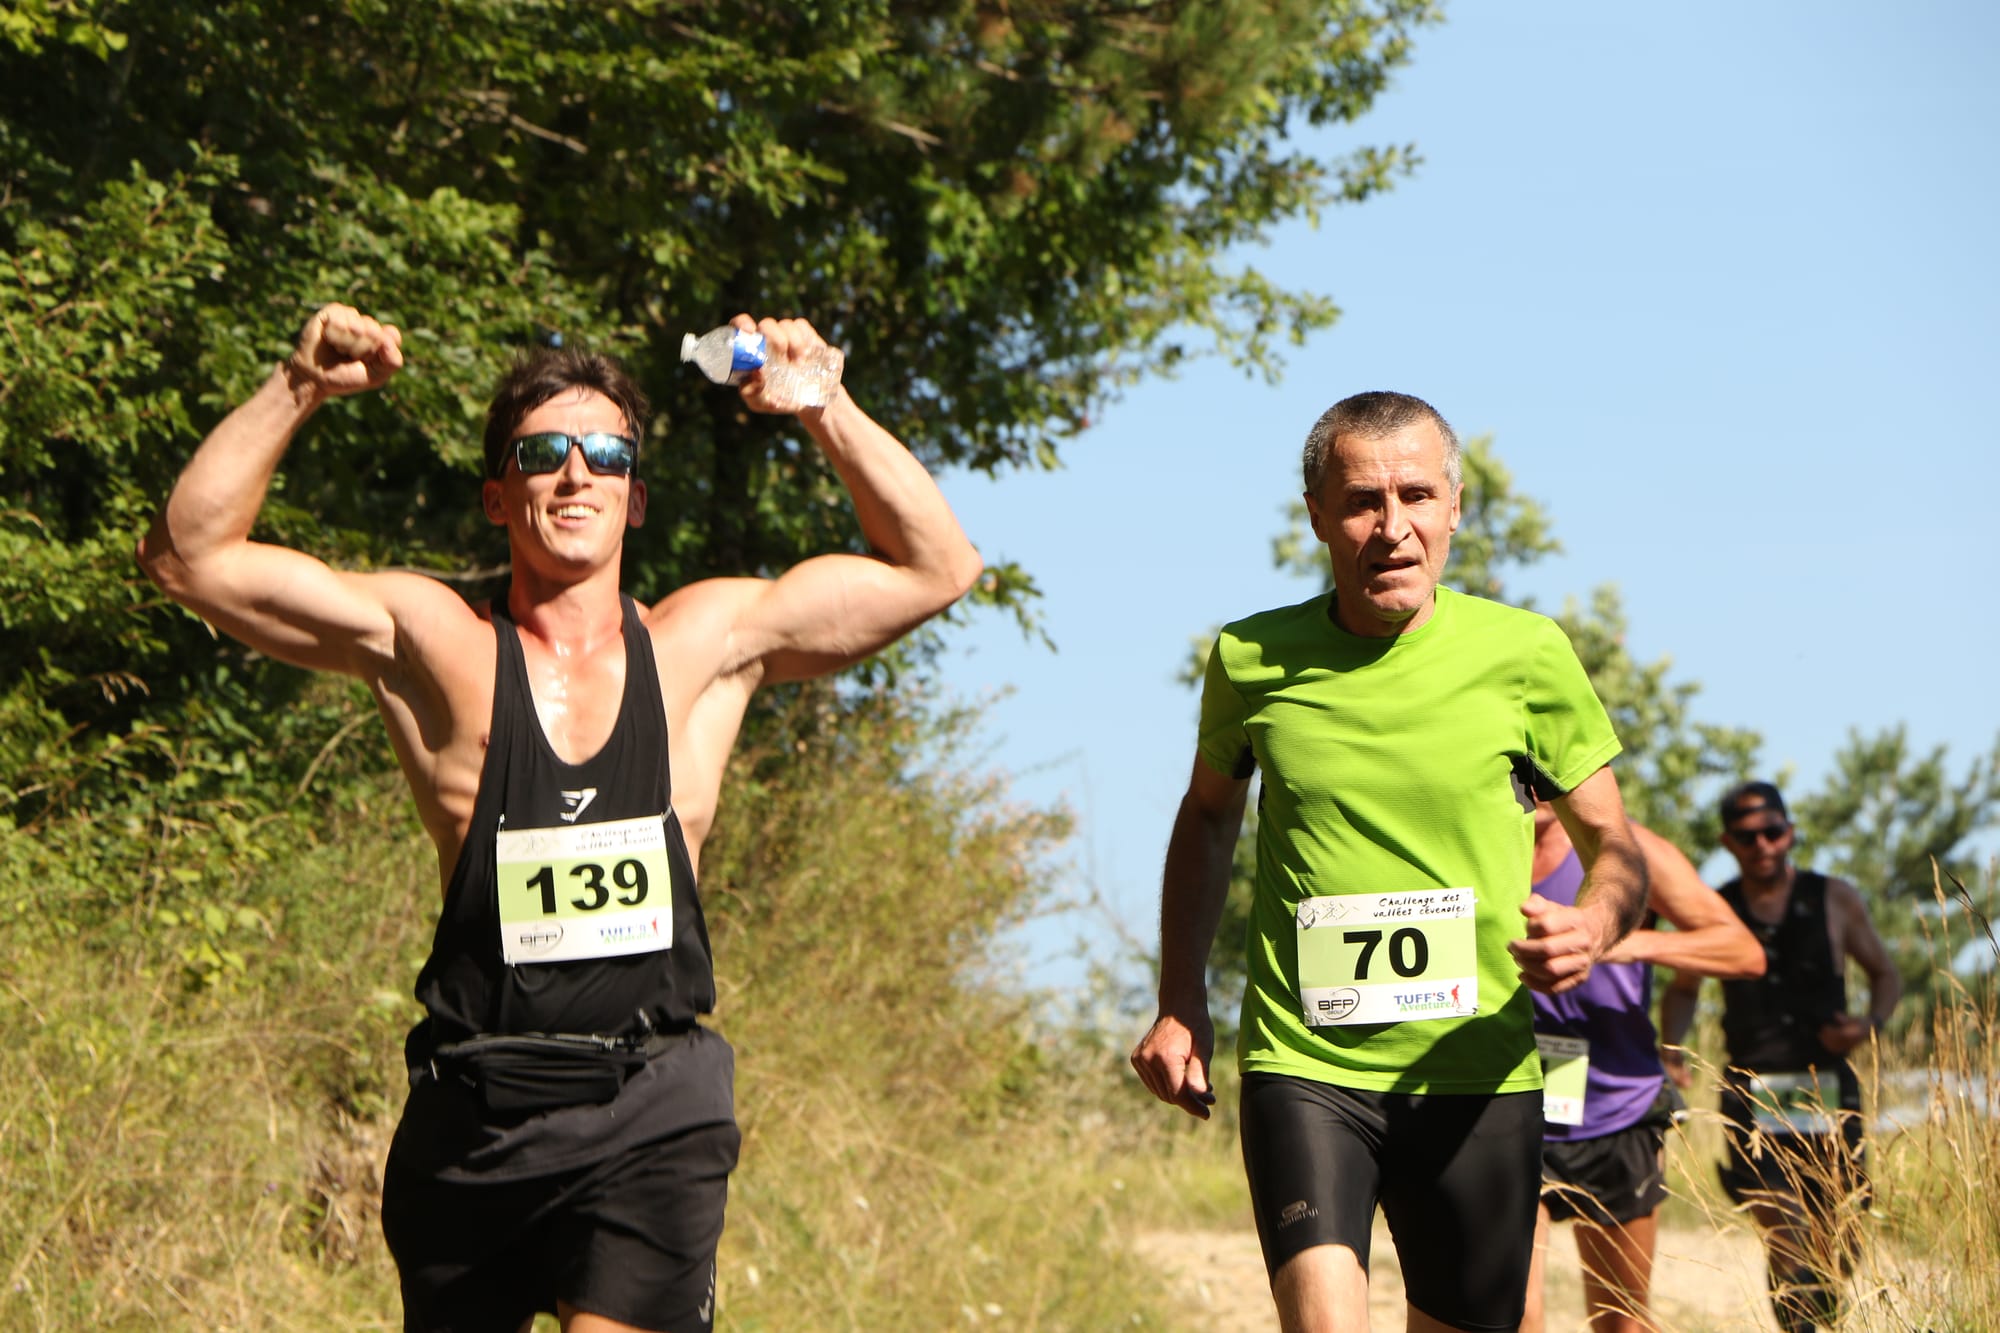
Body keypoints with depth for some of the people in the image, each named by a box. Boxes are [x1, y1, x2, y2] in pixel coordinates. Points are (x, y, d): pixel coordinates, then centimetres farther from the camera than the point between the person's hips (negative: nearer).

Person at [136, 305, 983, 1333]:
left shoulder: (708, 642, 8)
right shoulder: (431, 643, 2)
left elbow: (936, 569, 12)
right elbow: (190, 554, -1)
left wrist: (825, 411, 2)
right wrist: (298, 390, -8)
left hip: (650, 1113, -1)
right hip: (472, 1112, 1)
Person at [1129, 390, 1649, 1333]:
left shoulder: (1525, 656, -3)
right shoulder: (1252, 661, 1)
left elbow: (1614, 845, 6)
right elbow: (1207, 819, 20)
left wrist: (1594, 926, -16)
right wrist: (1180, 1002, 13)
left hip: (1477, 1078, 1)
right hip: (1303, 1068, -1)